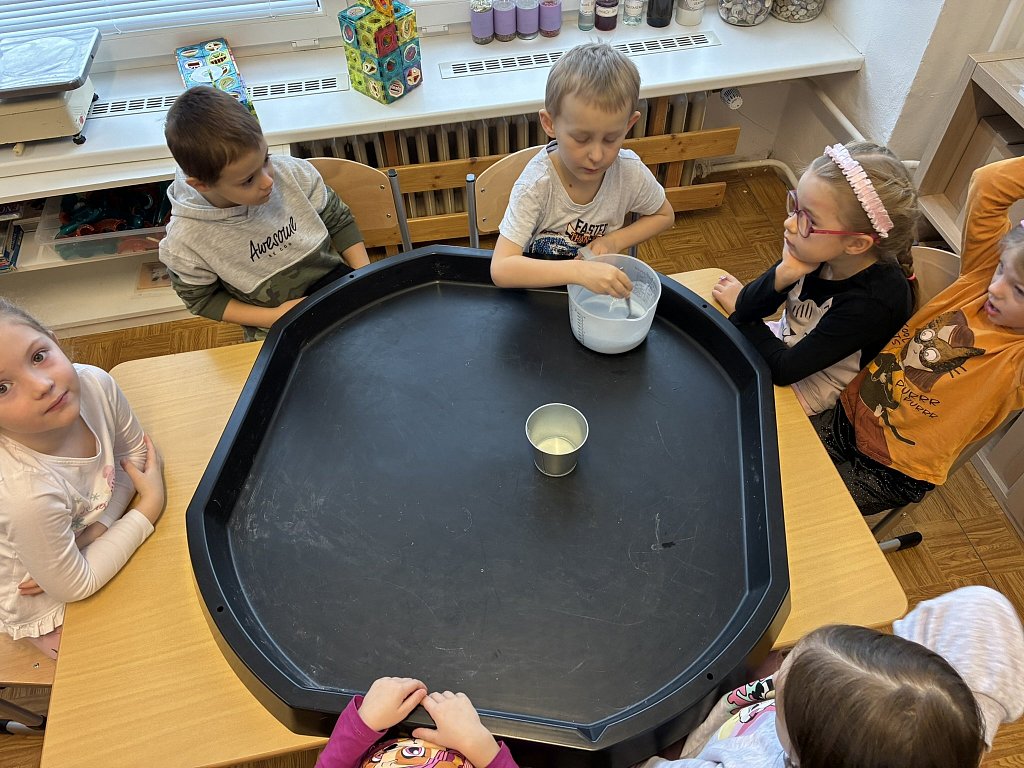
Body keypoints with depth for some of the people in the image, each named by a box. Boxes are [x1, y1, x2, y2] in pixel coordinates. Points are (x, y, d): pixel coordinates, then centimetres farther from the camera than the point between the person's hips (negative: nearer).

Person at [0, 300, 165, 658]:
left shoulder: (95, 384, -28)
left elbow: (135, 453, -7)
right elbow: (73, 586, -25)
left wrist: (98, 529, -20)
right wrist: (151, 505, -22)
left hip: (88, 540, 5)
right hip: (47, 605, -4)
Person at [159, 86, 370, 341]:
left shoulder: (293, 172, -13)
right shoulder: (185, 243, -19)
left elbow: (339, 220, 3)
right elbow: (202, 299, -2)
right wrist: (273, 317, -14)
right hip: (279, 336, -1)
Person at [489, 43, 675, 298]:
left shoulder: (630, 172, -14)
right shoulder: (536, 184, -26)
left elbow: (665, 216, 7)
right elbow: (500, 269, -34)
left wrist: (615, 241, -11)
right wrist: (580, 271, -45)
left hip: (602, 290, 3)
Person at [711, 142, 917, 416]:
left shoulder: (871, 303, -34)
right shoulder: (819, 254, -19)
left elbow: (784, 369, -29)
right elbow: (747, 308, -13)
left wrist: (737, 308, -15)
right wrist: (783, 274, -35)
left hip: (805, 387, -5)